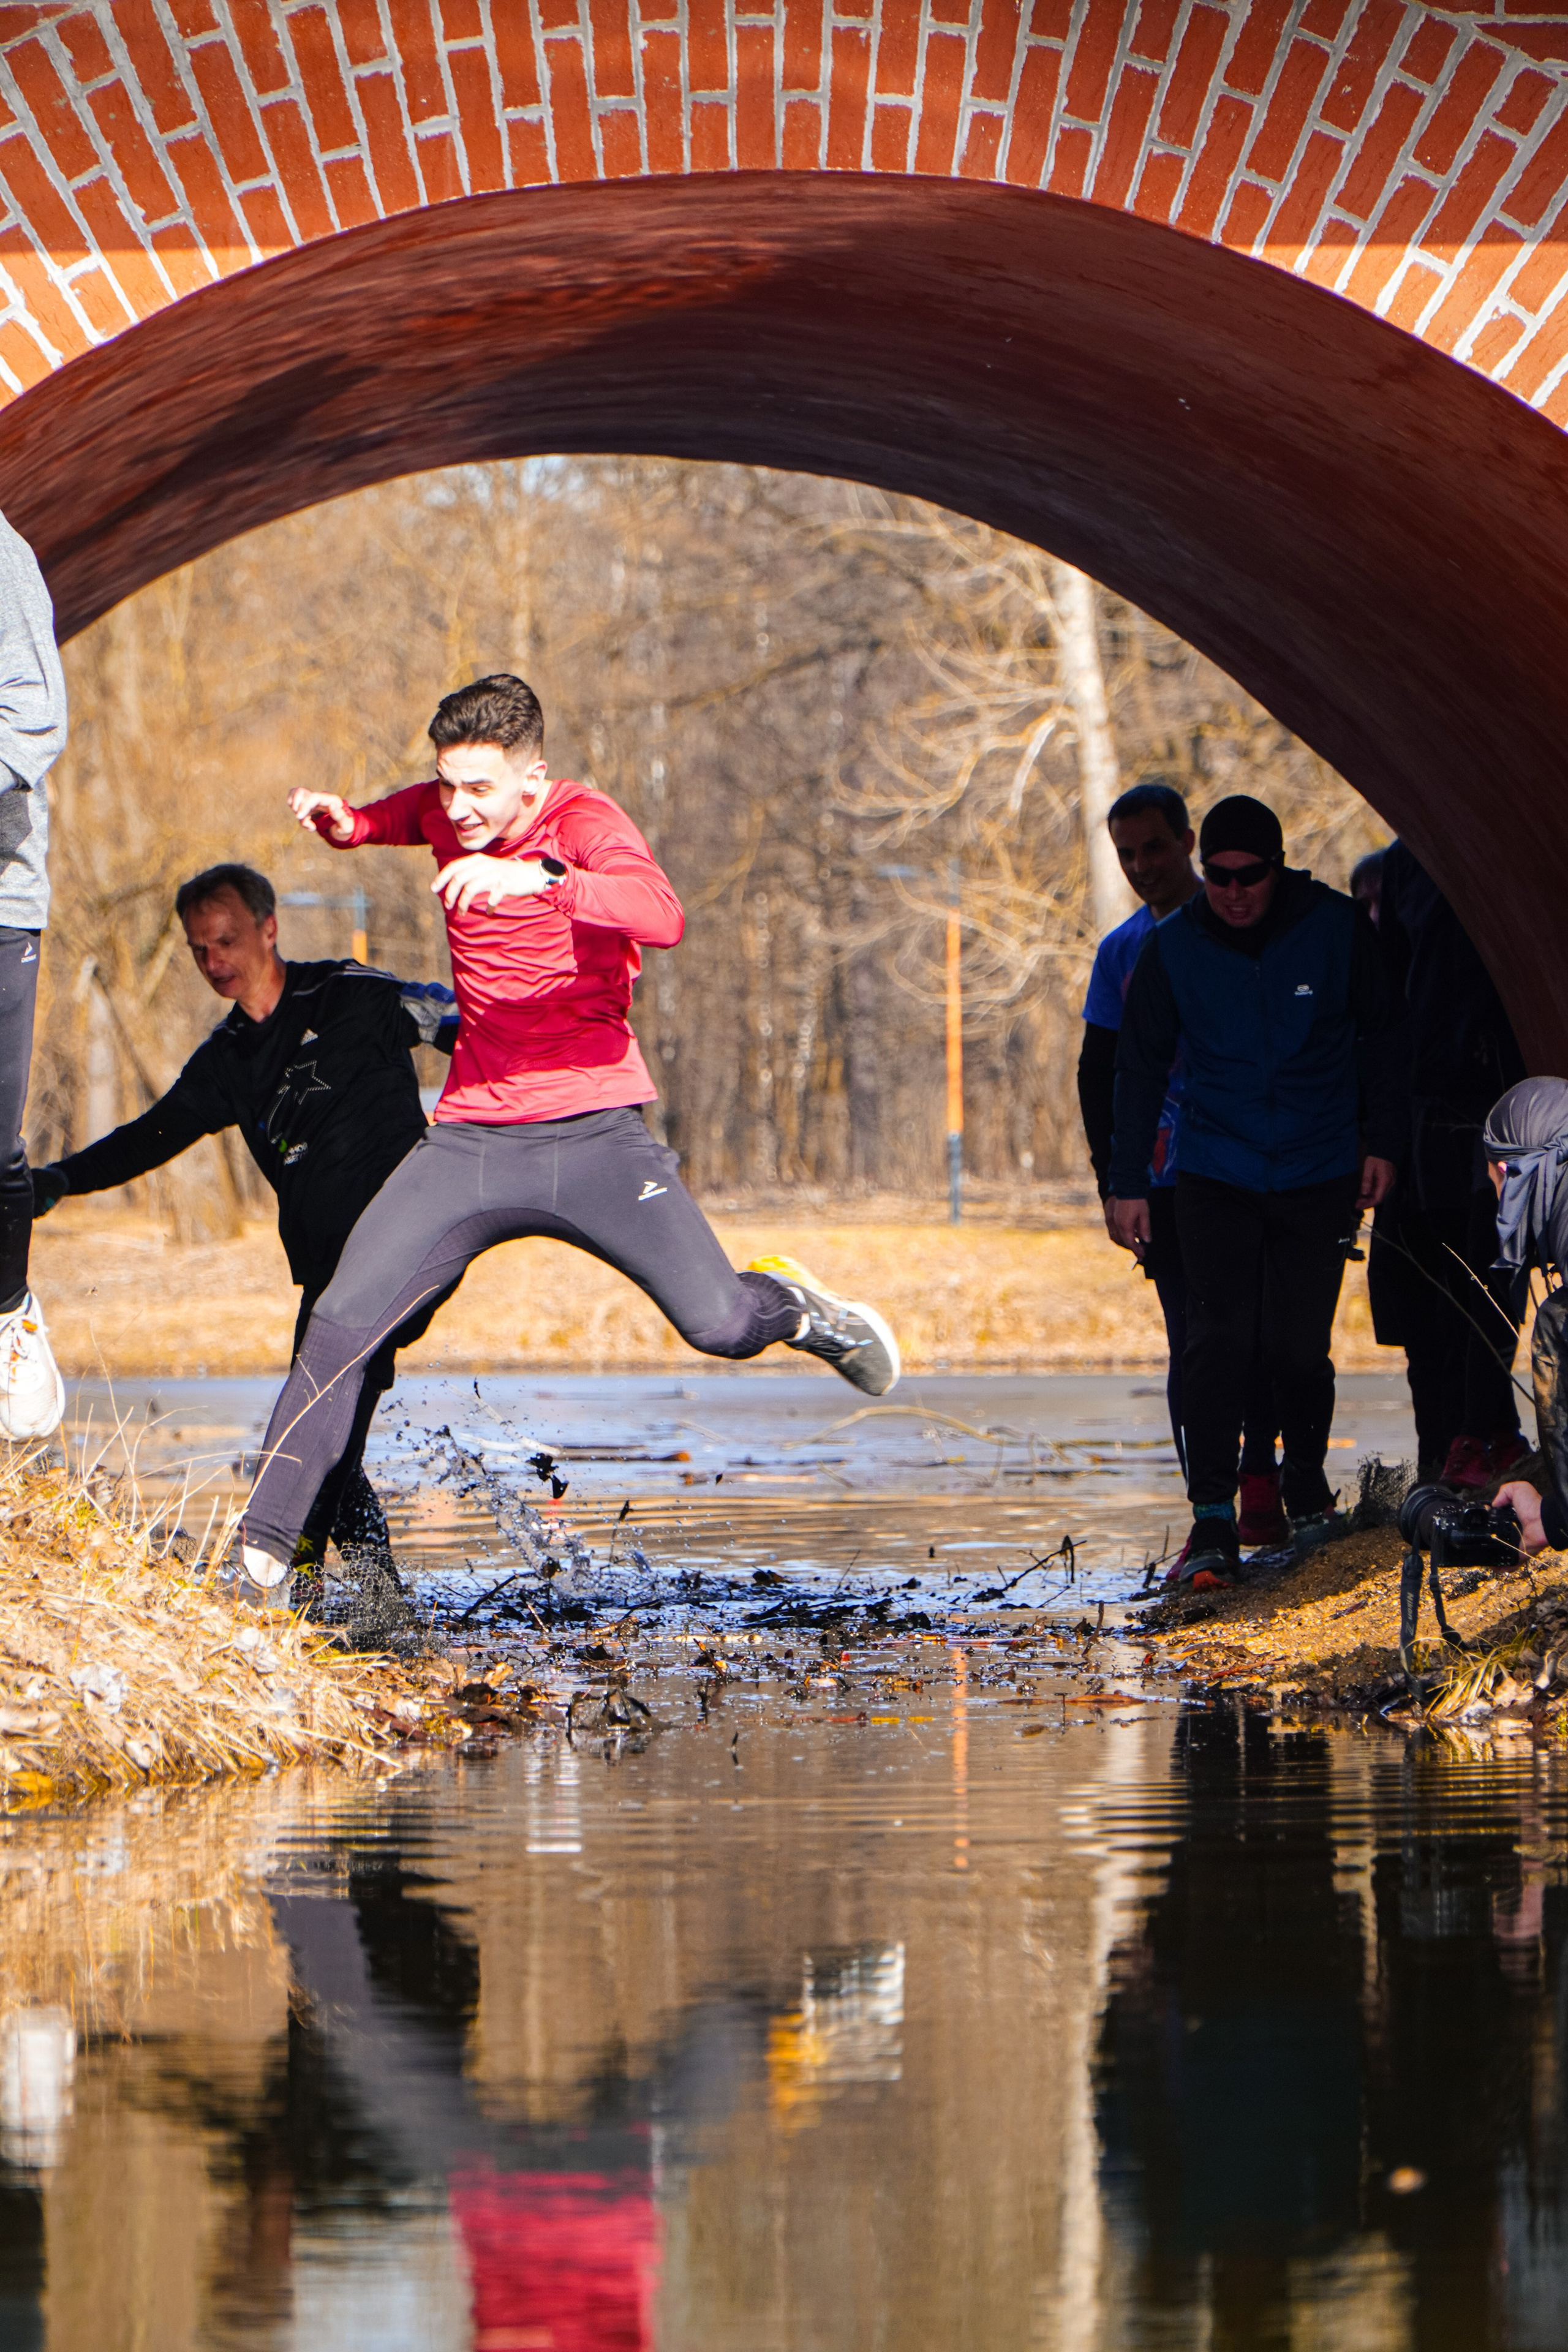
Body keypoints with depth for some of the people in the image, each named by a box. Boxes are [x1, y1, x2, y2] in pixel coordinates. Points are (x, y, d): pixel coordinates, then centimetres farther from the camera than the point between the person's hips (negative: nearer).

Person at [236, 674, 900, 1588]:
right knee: (342, 1322, -12)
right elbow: (392, 819, 35)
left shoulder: (587, 824, -11)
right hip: (470, 1135, 4)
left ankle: (790, 1306, 21)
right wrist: (342, 820, 12)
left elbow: (665, 918, -33)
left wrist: (540, 878, -45)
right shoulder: (444, 814, 7)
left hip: (593, 1130, -4)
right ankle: (261, 1551, -5)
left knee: (719, 1323, -16)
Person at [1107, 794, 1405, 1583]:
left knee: (1301, 1349, 0)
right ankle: (1213, 1516, -12)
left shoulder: (1337, 927, -6)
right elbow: (1140, 1066, 5)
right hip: (1216, 1178, 0)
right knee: (1217, 1340, -13)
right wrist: (1127, 1183, 3)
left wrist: (1382, 1141, 2)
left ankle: (1307, 1490, 24)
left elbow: (1382, 1036, 7)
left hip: (1319, 1179, 0)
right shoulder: (1171, 948, -4)